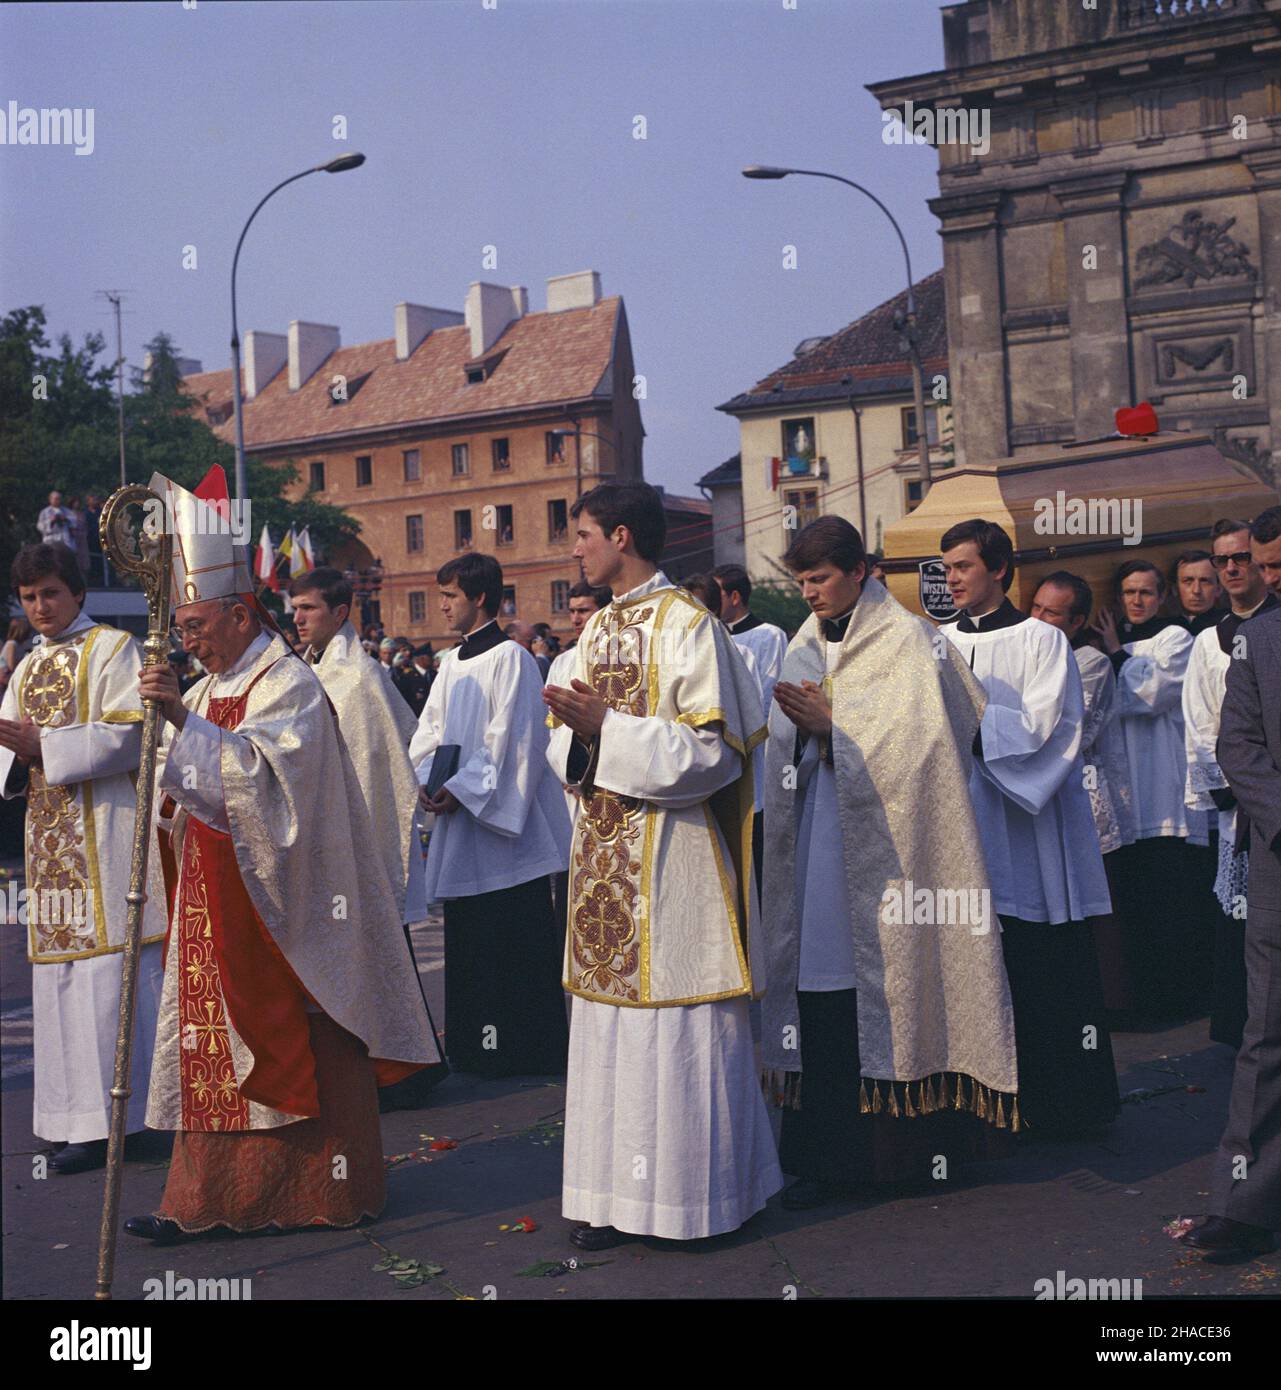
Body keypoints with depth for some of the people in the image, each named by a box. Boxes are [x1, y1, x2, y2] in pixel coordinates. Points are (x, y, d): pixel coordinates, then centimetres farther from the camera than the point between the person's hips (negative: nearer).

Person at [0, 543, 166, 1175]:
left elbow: (130, 733, -12)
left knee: (108, 971, -9)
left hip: (105, 831, -7)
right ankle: (80, 1111, 11)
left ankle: (109, 1119, -8)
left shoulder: (112, 649, 0)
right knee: (60, 969, 6)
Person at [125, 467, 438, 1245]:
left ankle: (328, 1189, 12)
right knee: (216, 1039, 8)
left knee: (301, 1045, 0)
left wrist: (185, 722, -31)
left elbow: (262, 775, -25)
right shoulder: (211, 687, 15)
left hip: (280, 903, -8)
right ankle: (207, 1198, 12)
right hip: (218, 905, 8)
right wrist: (173, 800, 1)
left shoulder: (288, 683, -12)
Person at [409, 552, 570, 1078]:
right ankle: (479, 1048, 22)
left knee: (516, 943, -4)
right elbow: (431, 731, 15)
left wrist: (462, 789, -19)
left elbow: (514, 739, -16)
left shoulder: (510, 657, -10)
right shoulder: (451, 663, 15)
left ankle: (530, 1050, 4)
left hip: (504, 825, -8)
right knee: (468, 941, 12)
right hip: (460, 822, 8)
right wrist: (428, 781, -4)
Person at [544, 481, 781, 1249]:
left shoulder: (687, 624, -10)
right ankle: (622, 1193, 17)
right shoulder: (597, 628, 14)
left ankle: (692, 1193, 11)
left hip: (669, 855, -7)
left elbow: (714, 752, -15)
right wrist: (577, 733, -8)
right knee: (609, 1024, 9)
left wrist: (607, 727, -20)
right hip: (606, 851, 7)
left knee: (674, 1025, -1)